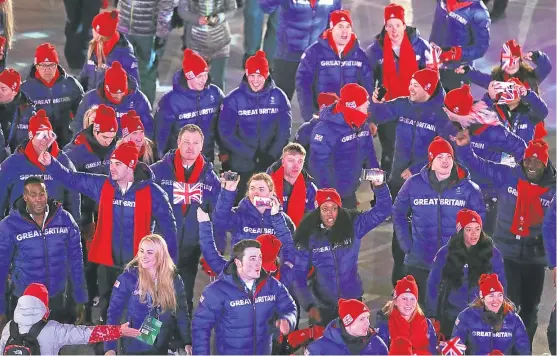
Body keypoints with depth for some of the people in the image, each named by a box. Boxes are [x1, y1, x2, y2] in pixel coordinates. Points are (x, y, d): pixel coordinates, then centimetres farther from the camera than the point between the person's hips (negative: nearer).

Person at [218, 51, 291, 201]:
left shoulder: (278, 97, -2)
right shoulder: (233, 99, -6)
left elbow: (284, 131, -1)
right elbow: (226, 134, -9)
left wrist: (271, 155, -14)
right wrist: (252, 154, -16)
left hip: (272, 166, 1)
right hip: (241, 167, -1)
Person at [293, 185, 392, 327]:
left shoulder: (353, 226, -8)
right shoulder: (308, 237, -10)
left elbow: (383, 210, -14)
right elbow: (298, 276, -7)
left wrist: (379, 186, -32)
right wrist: (309, 306, -17)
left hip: (353, 301, 1)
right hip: (323, 307, -1)